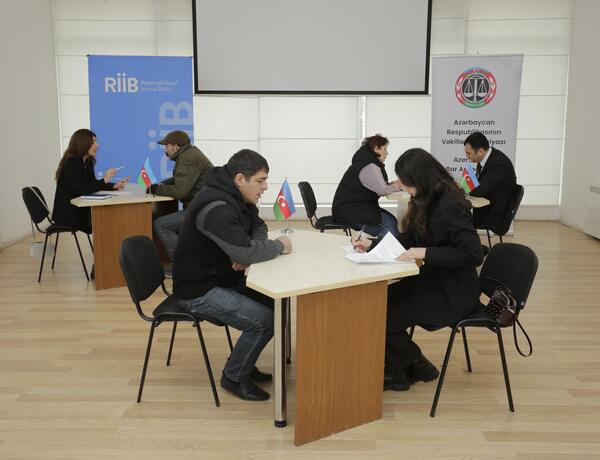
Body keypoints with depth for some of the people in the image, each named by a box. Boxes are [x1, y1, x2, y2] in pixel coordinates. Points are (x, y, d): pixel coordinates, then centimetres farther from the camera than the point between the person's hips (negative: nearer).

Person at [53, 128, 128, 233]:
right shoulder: (71, 162, -16)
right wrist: (104, 180, -24)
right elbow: (80, 190, -25)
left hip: (80, 209, 8)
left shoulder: (88, 162, 9)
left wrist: (115, 186, -5)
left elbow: (93, 184, 11)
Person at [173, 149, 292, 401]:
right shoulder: (215, 207, -27)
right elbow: (246, 252, -33)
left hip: (225, 278, 10)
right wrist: (279, 246, -13)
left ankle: (243, 362, 18)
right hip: (199, 290, -10)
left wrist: (248, 254, -8)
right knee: (264, 320, -21)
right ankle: (234, 376, 3)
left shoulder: (240, 198, 3)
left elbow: (257, 227, 15)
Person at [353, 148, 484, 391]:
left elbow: (474, 254, -27)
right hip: (431, 280, 9)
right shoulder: (426, 200, 5)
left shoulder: (449, 205, -23)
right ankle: (398, 370, 11)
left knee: (386, 317, -15)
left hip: (453, 292, -9)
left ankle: (418, 368, 12)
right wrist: (372, 243, 5)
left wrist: (426, 253, -29)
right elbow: (408, 239, 16)